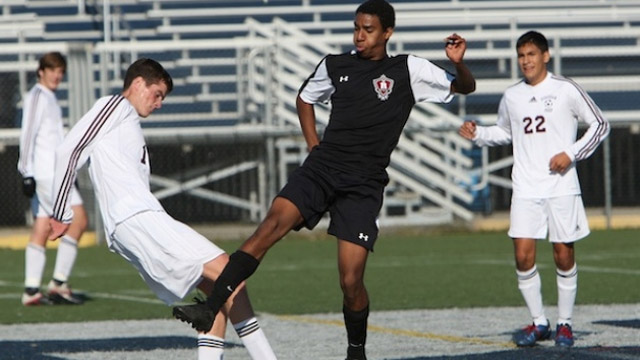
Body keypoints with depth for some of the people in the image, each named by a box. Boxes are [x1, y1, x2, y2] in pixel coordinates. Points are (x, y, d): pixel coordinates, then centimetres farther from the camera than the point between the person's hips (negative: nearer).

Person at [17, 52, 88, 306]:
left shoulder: (49, 98, 22)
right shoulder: (37, 96, -7)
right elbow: (27, 135, -13)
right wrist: (27, 173, -19)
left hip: (54, 173, 9)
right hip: (45, 173, -9)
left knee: (41, 228, 3)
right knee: (78, 220, -12)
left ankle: (31, 290, -1)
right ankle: (59, 282, -12)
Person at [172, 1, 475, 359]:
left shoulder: (409, 70, 4)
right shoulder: (335, 66, 12)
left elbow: (465, 87, 5)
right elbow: (305, 98, 30)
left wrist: (459, 63, -17)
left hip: (364, 185, -2)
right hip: (322, 167, 2)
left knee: (351, 281, -8)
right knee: (273, 224, -23)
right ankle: (210, 308, -31)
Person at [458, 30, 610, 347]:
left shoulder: (566, 90, -3)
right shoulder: (511, 97, 8)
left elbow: (600, 125, 3)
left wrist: (571, 154, -8)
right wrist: (478, 134, 6)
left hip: (562, 187, -3)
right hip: (526, 190, 3)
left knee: (564, 256, 0)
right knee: (523, 256, -7)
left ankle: (564, 324, 14)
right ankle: (539, 323, 7)